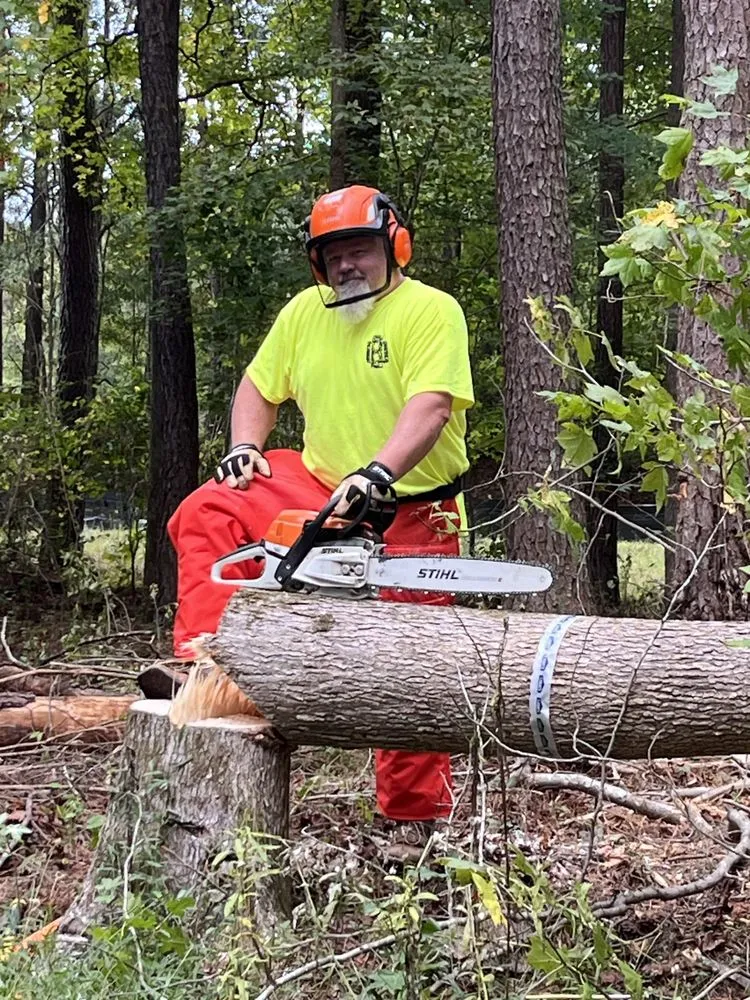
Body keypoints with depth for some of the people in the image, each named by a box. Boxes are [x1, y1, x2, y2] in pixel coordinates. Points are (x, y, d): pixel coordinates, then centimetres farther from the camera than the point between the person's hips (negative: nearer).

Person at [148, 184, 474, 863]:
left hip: (412, 510, -5)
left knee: (412, 667, -1)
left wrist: (378, 473, -39)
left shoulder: (431, 311, -11)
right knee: (207, 514, -16)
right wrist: (245, 447, -3)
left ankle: (415, 820, 10)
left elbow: (432, 405, -25)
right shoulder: (304, 311, 8)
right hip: (321, 485, 5)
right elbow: (259, 388, 17)